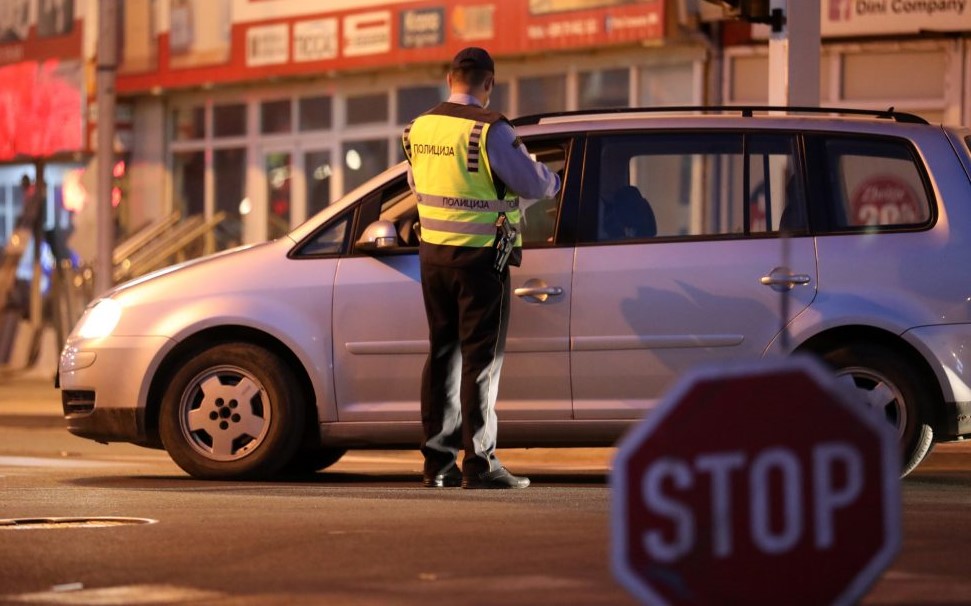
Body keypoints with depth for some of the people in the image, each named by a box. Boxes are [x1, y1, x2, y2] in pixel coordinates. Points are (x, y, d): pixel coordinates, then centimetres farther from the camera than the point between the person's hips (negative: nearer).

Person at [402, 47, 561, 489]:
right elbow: (533, 183, -14)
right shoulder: (489, 130, -17)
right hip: (480, 255, -6)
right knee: (481, 358, -2)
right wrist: (555, 180, 9)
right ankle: (479, 462, -3)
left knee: (443, 353, 13)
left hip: (433, 253, 7)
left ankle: (437, 460, 15)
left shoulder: (420, 128, 4)